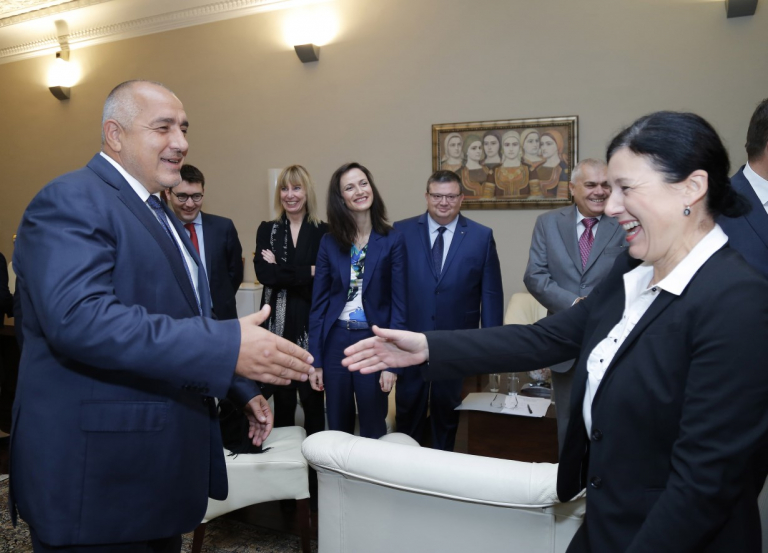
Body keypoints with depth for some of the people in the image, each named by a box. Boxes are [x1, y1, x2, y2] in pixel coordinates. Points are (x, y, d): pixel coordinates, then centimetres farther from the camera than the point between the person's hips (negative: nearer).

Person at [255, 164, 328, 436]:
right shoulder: (267, 230, 8)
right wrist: (307, 271, -11)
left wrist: (280, 269, -8)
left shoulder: (323, 231, 1)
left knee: (313, 394, 3)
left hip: (312, 323, -2)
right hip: (278, 323, 2)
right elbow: (263, 273, -6)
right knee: (282, 395, 10)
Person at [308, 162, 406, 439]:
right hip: (335, 341, 2)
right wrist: (315, 360, -1)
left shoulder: (392, 240, -4)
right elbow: (318, 302, 3)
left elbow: (398, 303, -5)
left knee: (373, 428, 10)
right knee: (337, 427, 15)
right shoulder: (329, 242, 2)